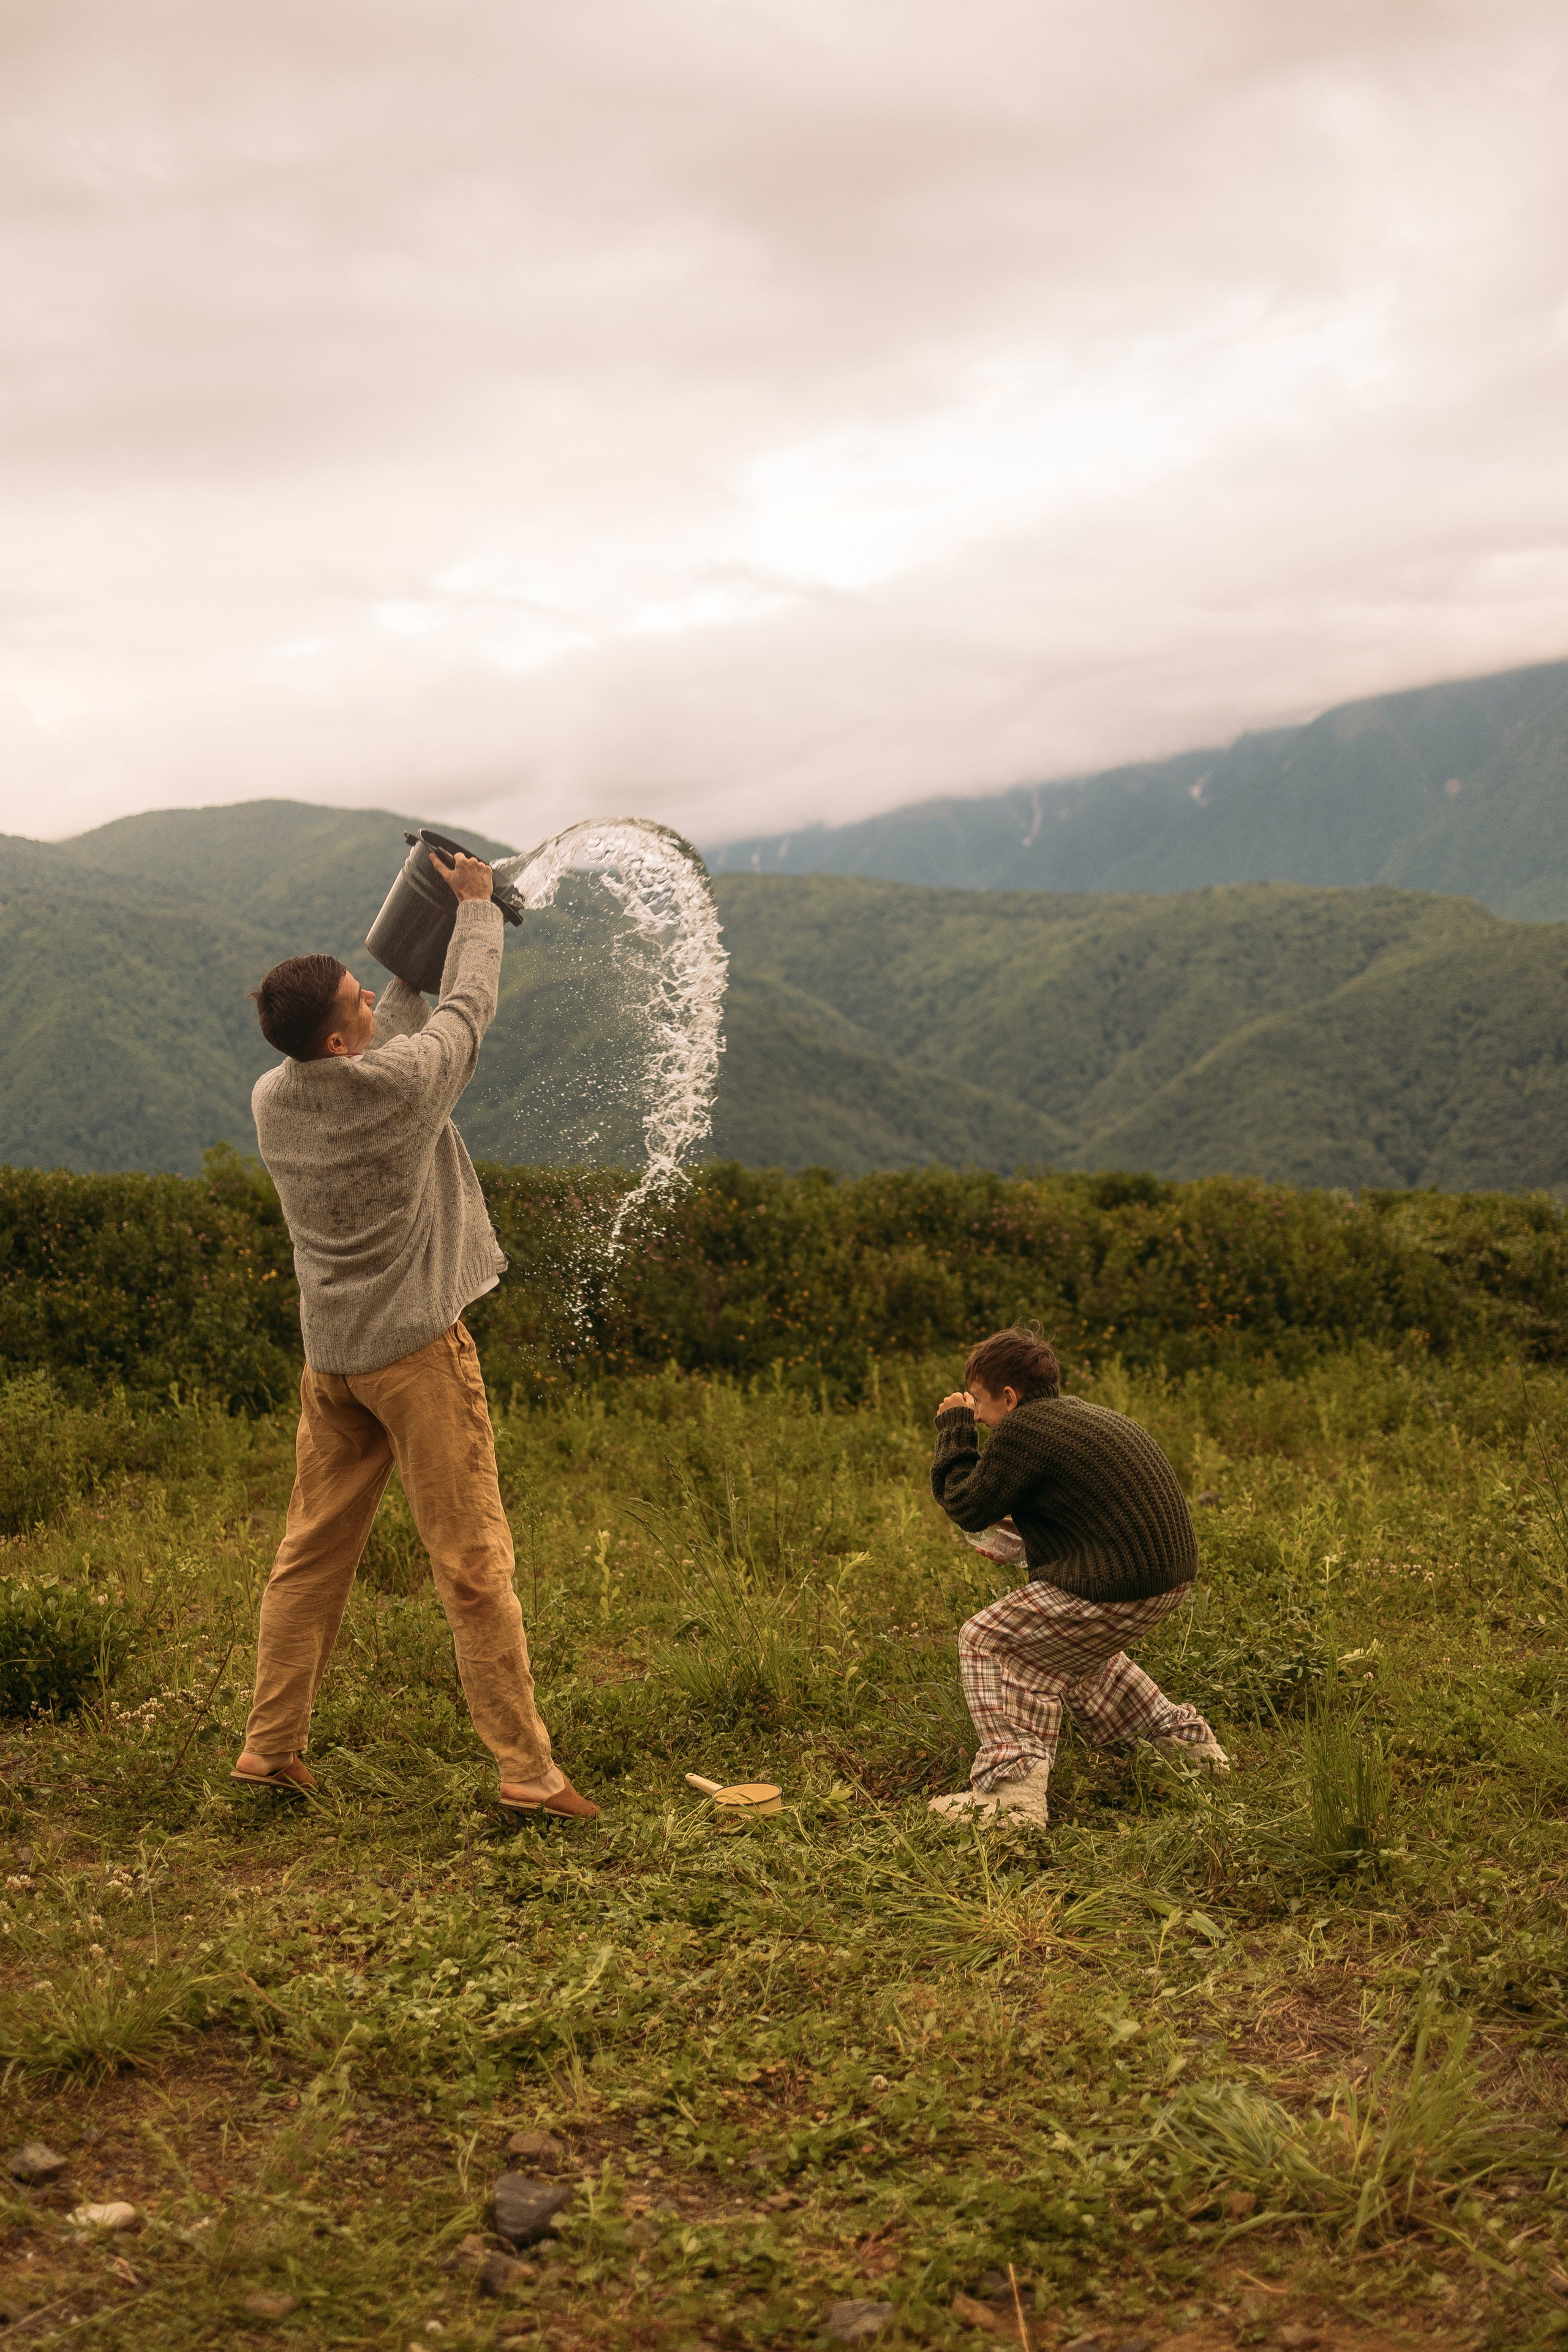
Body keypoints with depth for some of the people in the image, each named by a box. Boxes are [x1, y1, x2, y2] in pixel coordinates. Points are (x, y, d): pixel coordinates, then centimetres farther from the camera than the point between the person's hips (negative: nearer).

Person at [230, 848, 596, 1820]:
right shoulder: (402, 1084, -17)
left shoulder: (272, 1101, 1)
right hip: (417, 1347, -6)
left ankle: (271, 1746, 22)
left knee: (313, 1554, 15)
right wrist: (476, 906, 14)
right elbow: (470, 1006, 0)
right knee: (473, 1565, -3)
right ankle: (528, 1768, 1)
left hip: (330, 1357, 6)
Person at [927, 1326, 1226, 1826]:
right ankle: (1179, 1735, 38)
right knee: (1074, 1654, 33)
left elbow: (967, 1509, -6)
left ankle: (1012, 1784, -13)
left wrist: (953, 1430, 3)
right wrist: (1023, 1537, 21)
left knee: (987, 1641, -1)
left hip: (1117, 1587, -10)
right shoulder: (1079, 1412, 17)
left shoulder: (1021, 1431, -13)